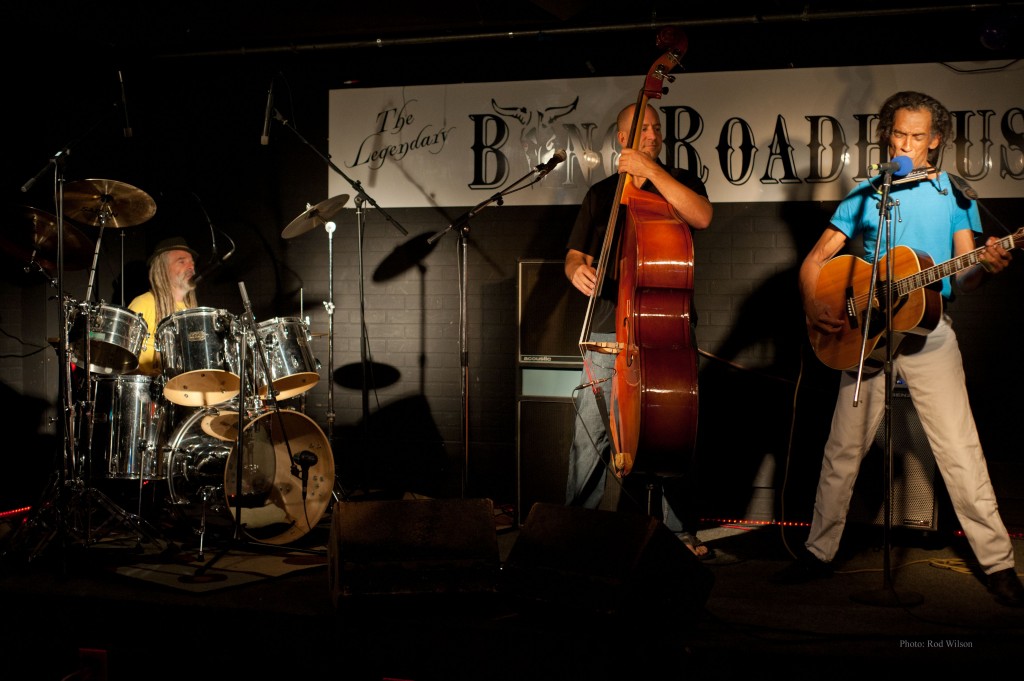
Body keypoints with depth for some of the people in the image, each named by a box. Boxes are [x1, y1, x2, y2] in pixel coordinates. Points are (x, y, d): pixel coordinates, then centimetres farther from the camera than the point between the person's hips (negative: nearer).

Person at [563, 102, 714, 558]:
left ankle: (676, 529, 15)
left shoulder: (679, 182, 10)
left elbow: (701, 216, -12)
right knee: (590, 434, -3)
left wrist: (650, 169, -15)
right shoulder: (601, 194, 16)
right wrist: (578, 269, -10)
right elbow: (574, 255, 14)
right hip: (607, 332, 1)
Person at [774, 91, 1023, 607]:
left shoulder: (954, 194, 6)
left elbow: (963, 276, 0)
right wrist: (812, 305, -11)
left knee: (960, 450, -6)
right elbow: (815, 260, 7)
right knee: (843, 449, 6)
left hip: (929, 332, -1)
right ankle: (818, 553, 18)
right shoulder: (865, 195, 9)